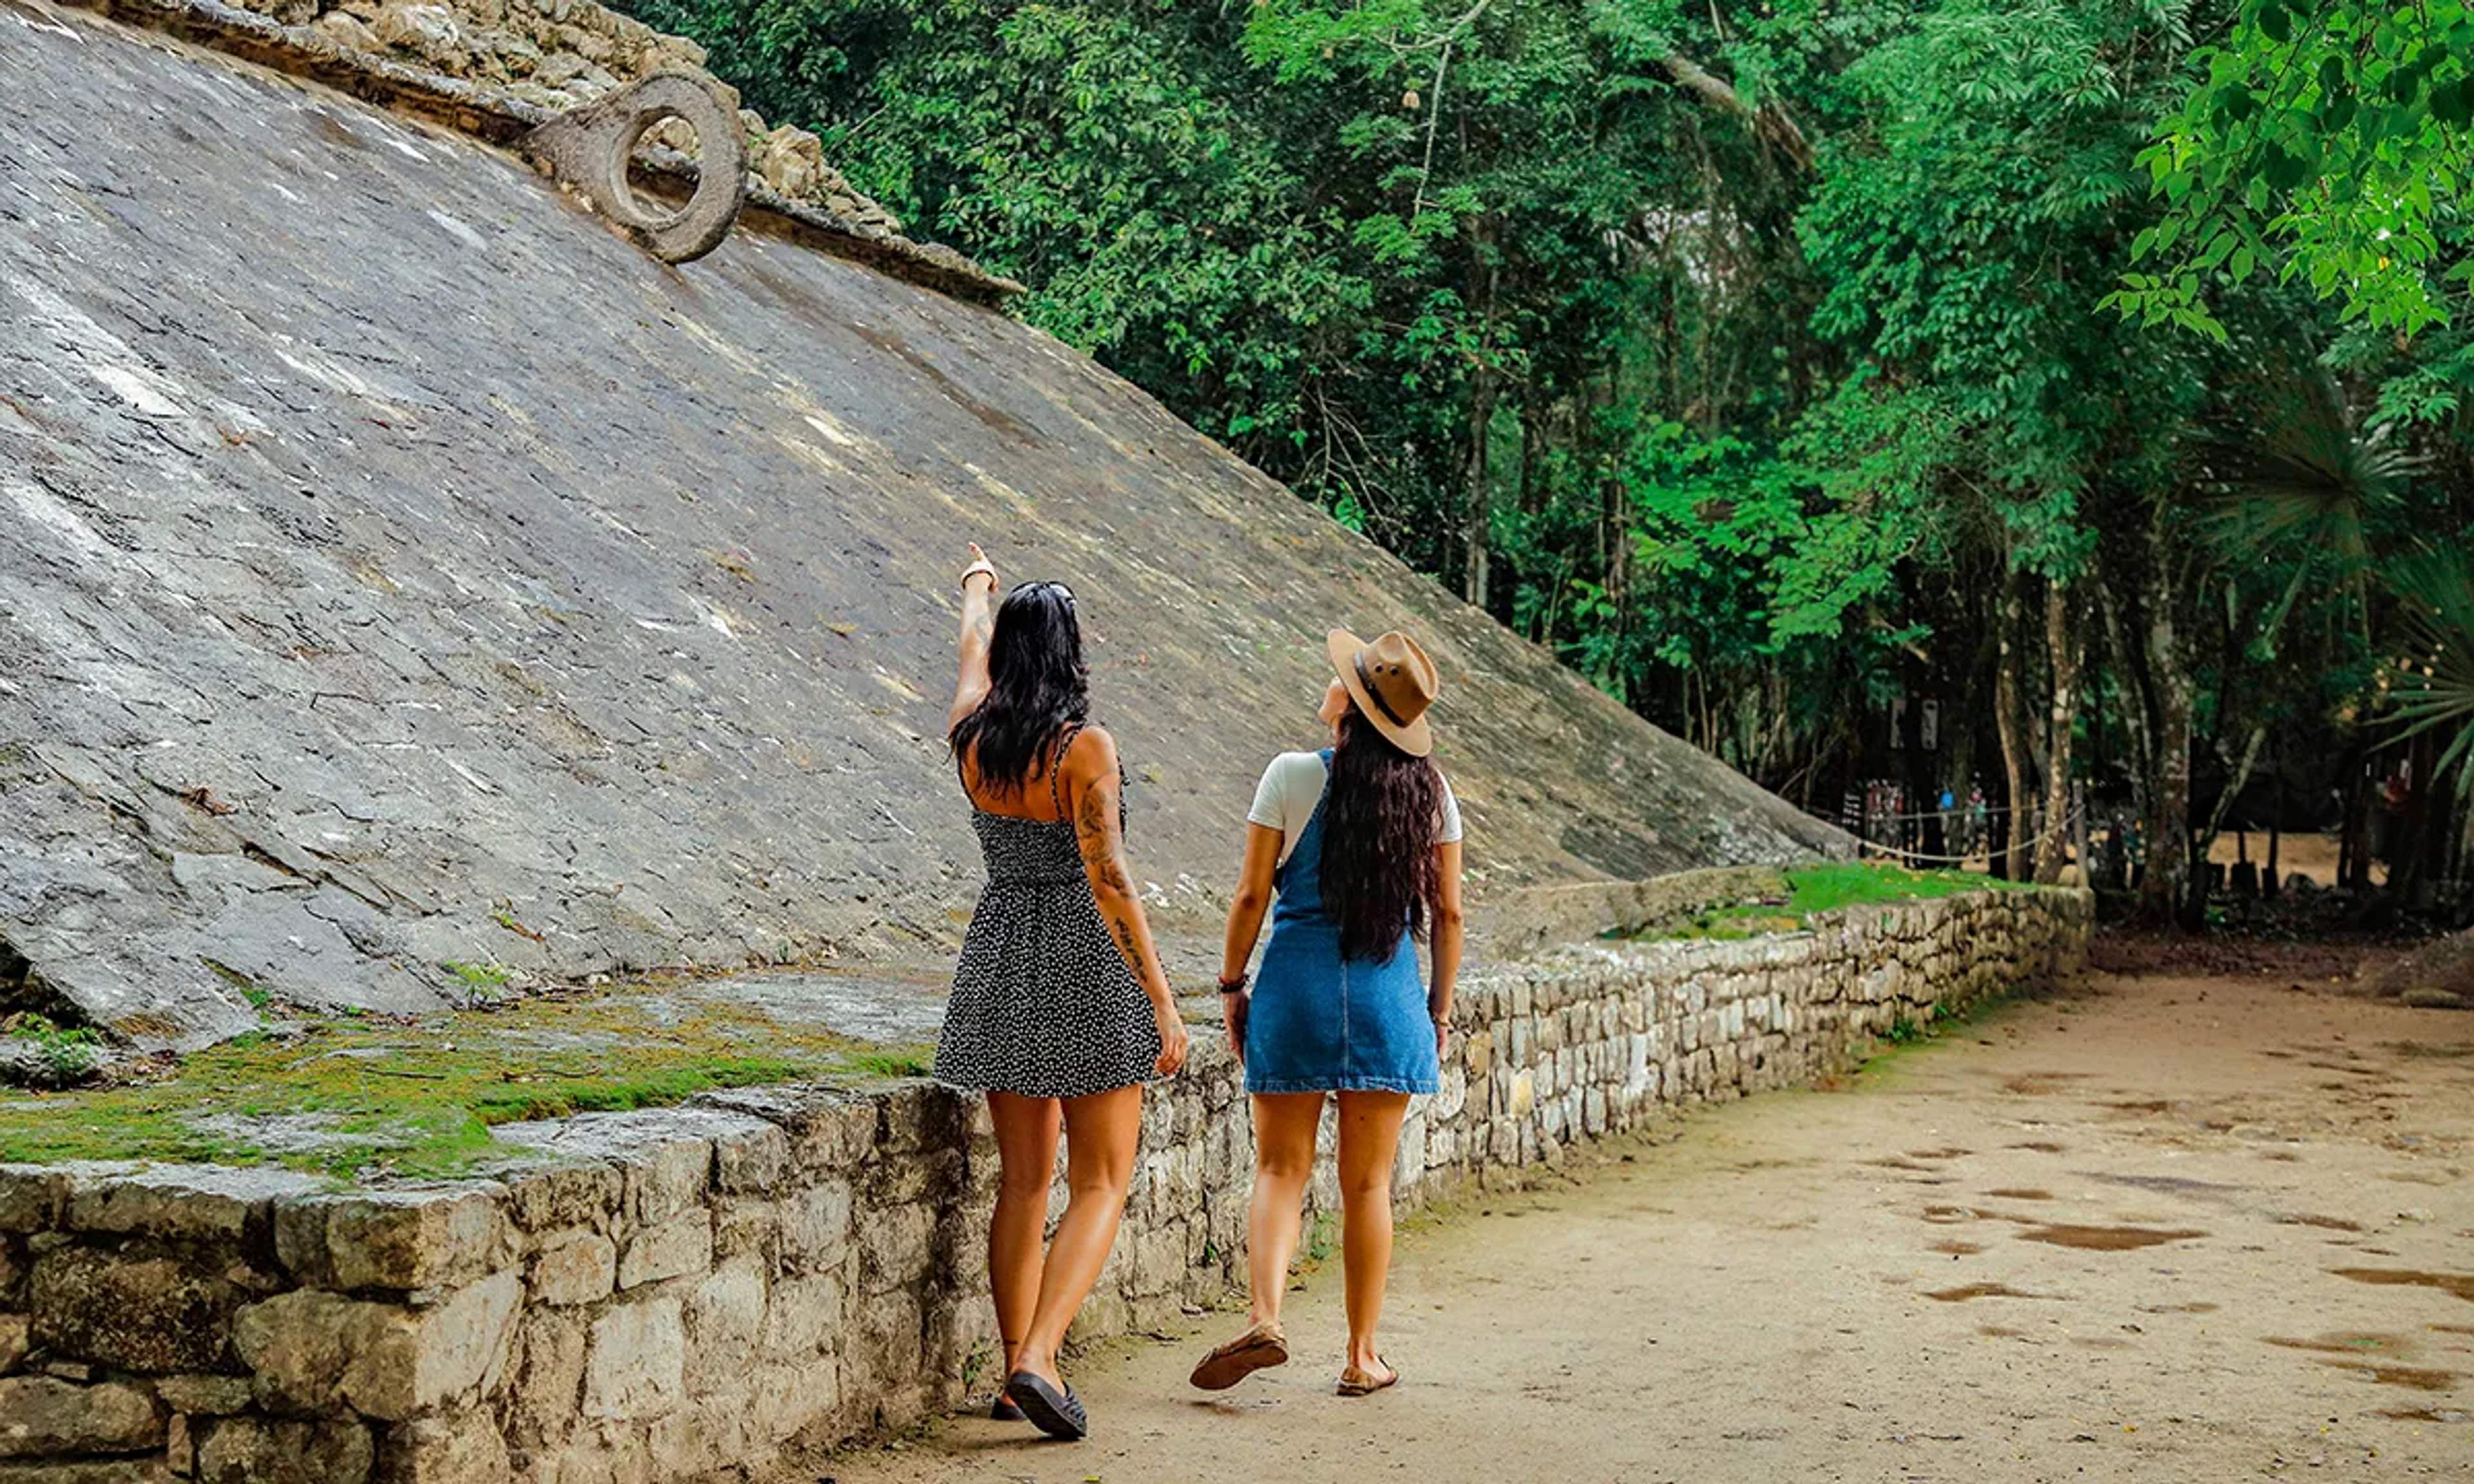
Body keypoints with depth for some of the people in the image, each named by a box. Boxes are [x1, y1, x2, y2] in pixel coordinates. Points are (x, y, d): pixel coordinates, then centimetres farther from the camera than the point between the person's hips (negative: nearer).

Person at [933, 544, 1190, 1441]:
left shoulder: (971, 736, 1)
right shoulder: (1084, 748, -16)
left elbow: (974, 650, 23)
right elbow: (1108, 881, -20)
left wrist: (978, 588, 45)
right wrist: (1162, 1003, -18)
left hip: (1000, 963, 6)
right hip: (1085, 966, -6)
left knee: (1023, 1180, 14)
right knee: (1100, 1184, 3)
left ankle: (1016, 1368, 17)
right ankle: (1036, 1360, -12)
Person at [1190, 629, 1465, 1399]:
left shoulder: (1293, 776, -6)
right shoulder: (1430, 790, 2)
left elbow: (1252, 895, -5)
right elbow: (1448, 913, 5)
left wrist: (1232, 986, 6)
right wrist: (1440, 1009, 14)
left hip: (1297, 987, -2)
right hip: (1388, 996, 2)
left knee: (1281, 1168, 7)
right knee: (1367, 1183, 10)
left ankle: (1265, 1315, -14)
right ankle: (1362, 1356, 15)